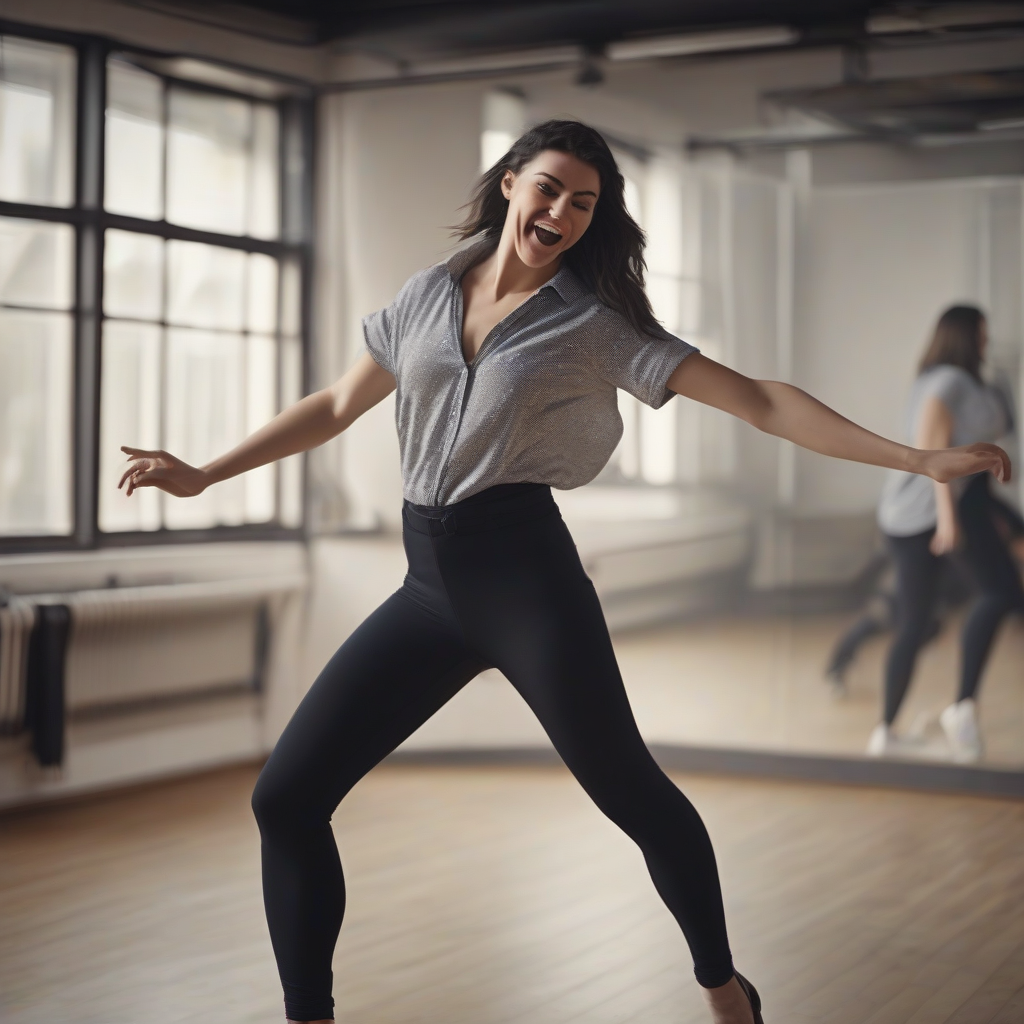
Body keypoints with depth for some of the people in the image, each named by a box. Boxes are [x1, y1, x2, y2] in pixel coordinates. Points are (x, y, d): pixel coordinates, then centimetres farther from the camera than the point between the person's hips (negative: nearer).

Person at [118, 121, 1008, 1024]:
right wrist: (203, 475, 22)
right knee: (286, 798, -2)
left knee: (630, 792, 0)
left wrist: (919, 459, -11)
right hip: (430, 584, 4)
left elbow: (757, 400, -4)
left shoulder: (595, 322, -1)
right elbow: (337, 406, 22)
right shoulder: (428, 296, 11)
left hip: (525, 575, -4)